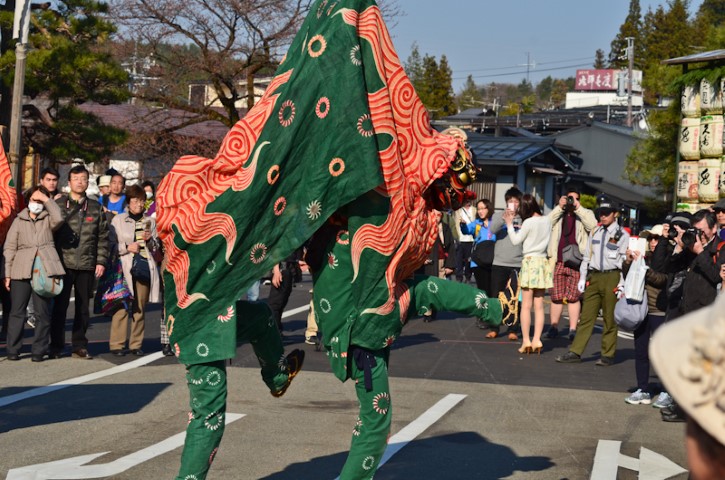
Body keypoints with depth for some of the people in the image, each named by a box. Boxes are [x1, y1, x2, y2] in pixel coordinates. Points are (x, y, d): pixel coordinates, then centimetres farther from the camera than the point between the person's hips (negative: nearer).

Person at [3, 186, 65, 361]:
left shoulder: (48, 219, 12)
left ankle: (38, 351, 7)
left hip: (45, 270, -1)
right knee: (17, 311, 2)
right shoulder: (19, 220, 13)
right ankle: (13, 350, 7)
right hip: (22, 271, 1)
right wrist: (8, 274, 1)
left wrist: (47, 200, -6)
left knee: (43, 312, 1)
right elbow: (9, 247, 9)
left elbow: (59, 219, -13)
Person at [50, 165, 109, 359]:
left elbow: (103, 237, 11)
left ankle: (80, 345, 15)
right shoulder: (58, 204, 5)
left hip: (87, 265, 2)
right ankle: (56, 346, 8)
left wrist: (101, 261, 3)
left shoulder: (95, 208, 11)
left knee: (83, 307, 7)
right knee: (59, 306, 0)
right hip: (63, 262, -2)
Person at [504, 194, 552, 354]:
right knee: (539, 305, 6)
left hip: (530, 261, -6)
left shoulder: (529, 222, -13)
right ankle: (537, 340, 3)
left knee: (526, 305, -1)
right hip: (543, 262, 6)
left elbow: (516, 240, -3)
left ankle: (526, 341, -1)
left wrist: (509, 224, 10)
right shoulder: (547, 221, 5)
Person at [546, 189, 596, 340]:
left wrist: (578, 207, -11)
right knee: (556, 297, 4)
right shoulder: (558, 213, 16)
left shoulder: (585, 214, 11)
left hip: (576, 263, -2)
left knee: (573, 297, -4)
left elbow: (592, 225, -9)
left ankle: (573, 329, 1)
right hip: (557, 262, 2)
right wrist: (560, 207, -7)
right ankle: (553, 327, 12)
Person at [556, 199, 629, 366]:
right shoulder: (594, 233, 15)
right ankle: (575, 352, 3)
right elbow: (587, 256, 16)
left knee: (609, 318, 2)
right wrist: (582, 278, 10)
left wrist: (622, 283, -11)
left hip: (611, 277, -4)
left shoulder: (622, 235, 1)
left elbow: (624, 260, -4)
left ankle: (608, 355, 10)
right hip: (593, 277, 4)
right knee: (586, 316, 3)